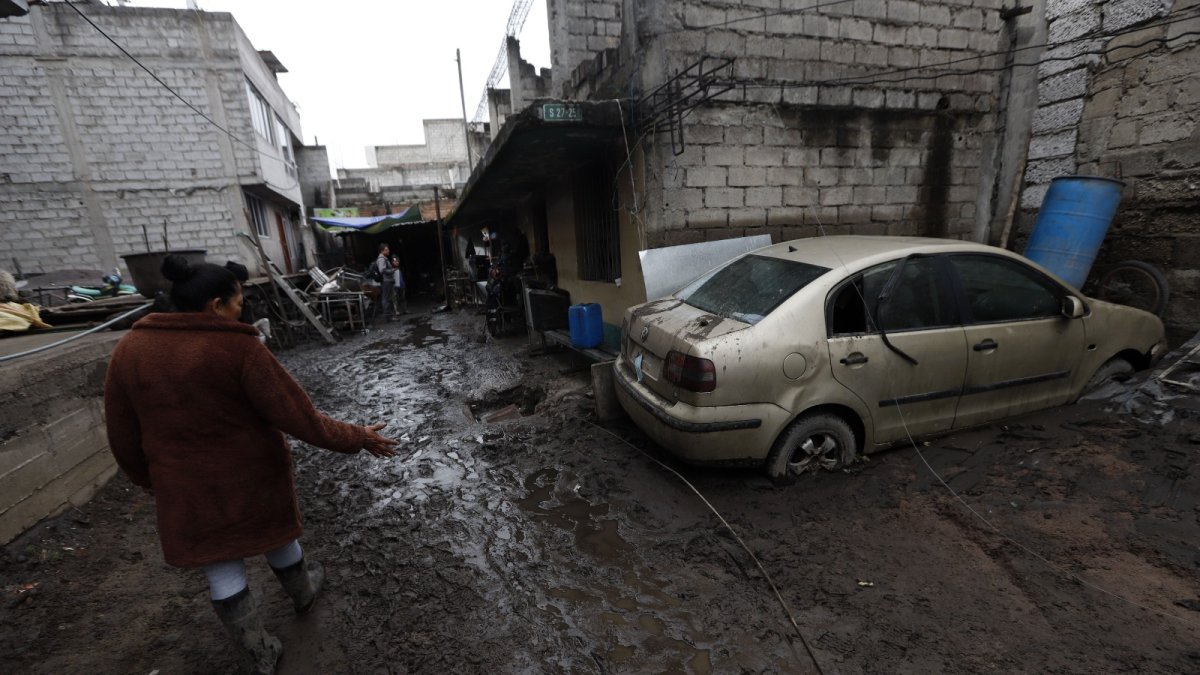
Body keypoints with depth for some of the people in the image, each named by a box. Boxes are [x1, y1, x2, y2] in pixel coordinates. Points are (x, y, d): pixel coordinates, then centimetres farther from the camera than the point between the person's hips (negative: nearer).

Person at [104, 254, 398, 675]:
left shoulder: (129, 350, -7)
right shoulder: (238, 348, -22)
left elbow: (123, 438, 3)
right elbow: (299, 418, -23)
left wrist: (151, 480, 19)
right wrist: (358, 439, -13)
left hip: (186, 492, 3)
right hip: (253, 479, -3)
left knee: (221, 571, 16)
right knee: (276, 539, 24)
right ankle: (303, 592, 51)